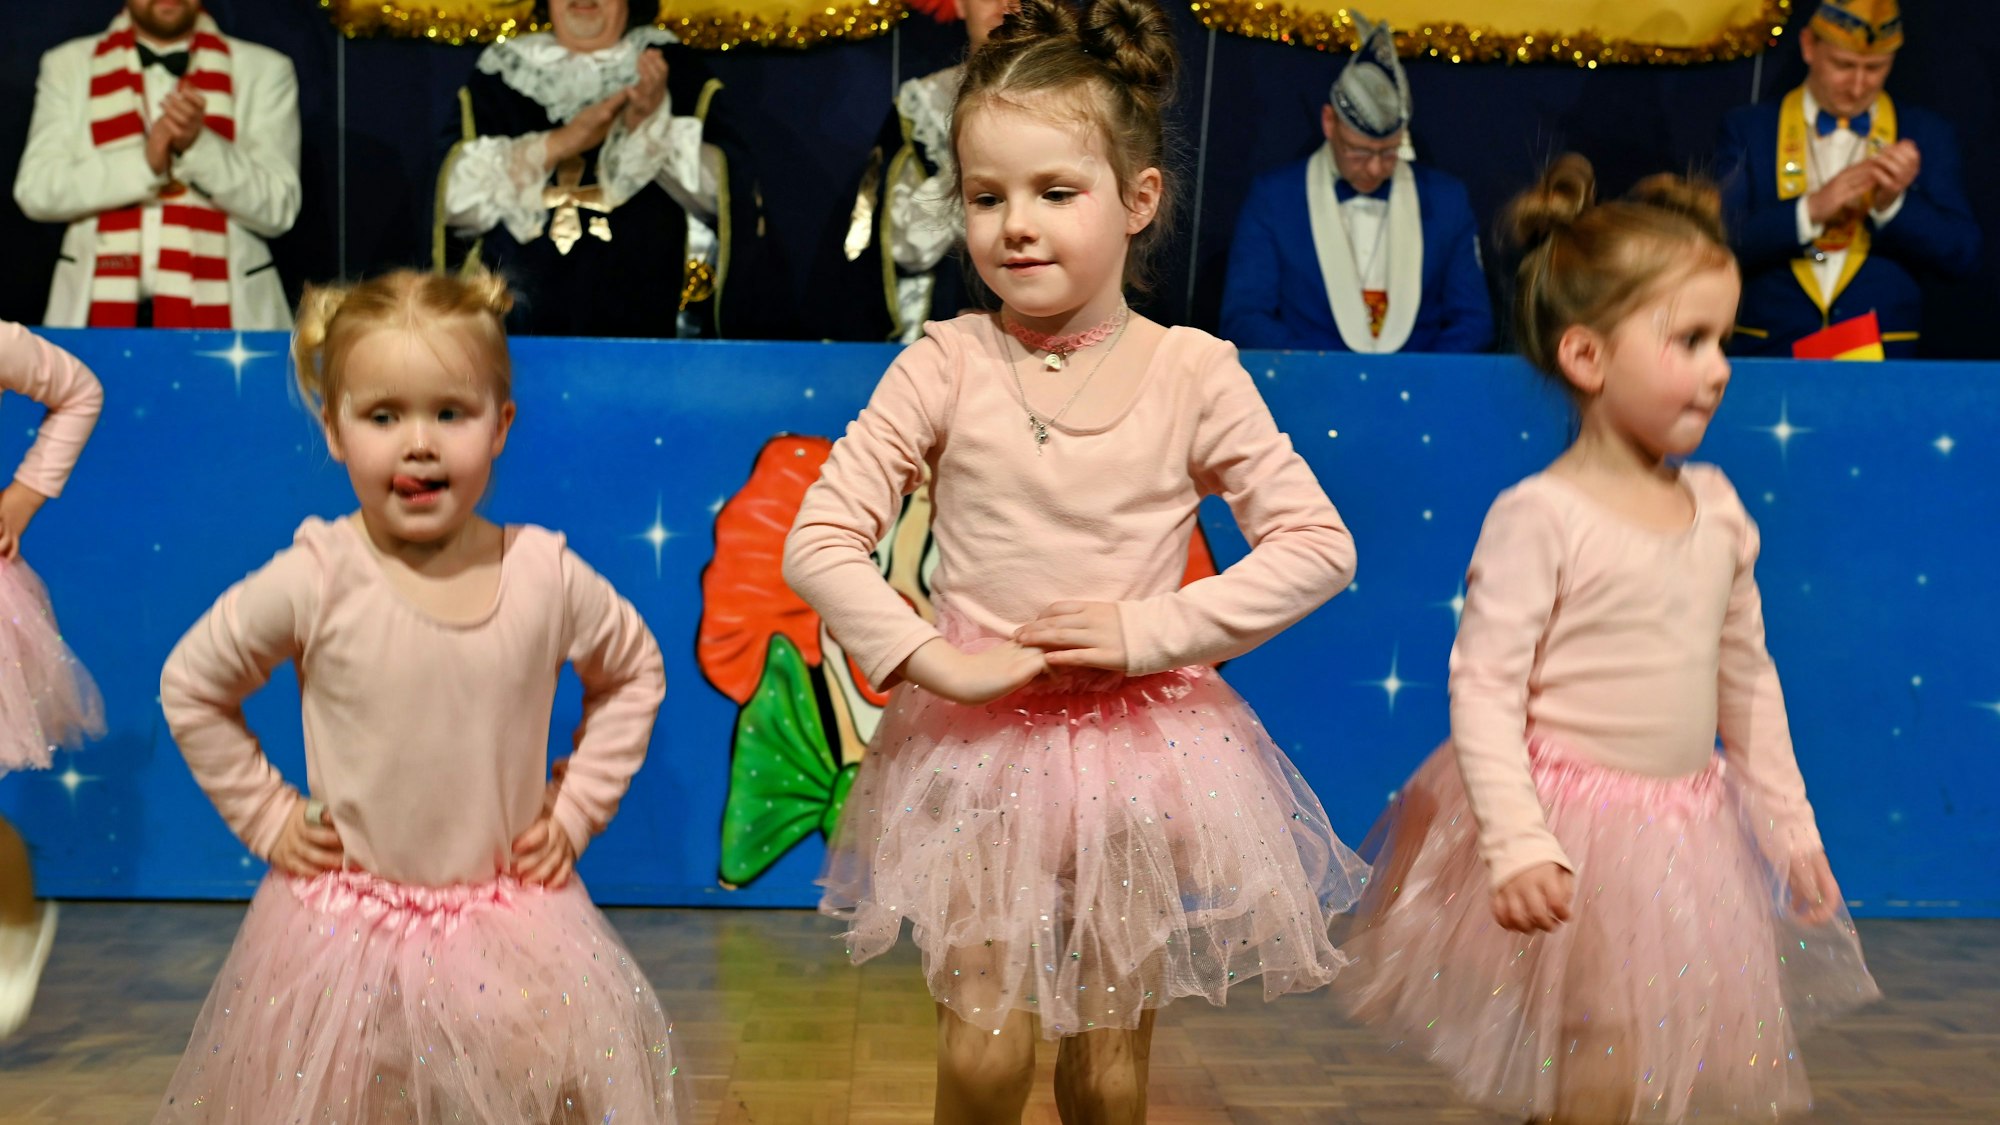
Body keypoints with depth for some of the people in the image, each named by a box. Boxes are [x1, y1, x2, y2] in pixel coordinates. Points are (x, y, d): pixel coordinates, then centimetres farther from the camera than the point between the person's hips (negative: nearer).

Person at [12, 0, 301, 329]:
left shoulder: (266, 71, 7)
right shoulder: (67, 66, 11)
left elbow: (278, 208, -3)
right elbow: (34, 190, -2)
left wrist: (199, 145, -18)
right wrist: (144, 161, -15)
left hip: (217, 305, -1)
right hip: (104, 304, 1)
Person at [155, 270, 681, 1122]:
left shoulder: (545, 575, -8)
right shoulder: (316, 581, -13)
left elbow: (634, 672, 10)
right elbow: (191, 686, 2)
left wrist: (576, 807, 4)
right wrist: (268, 819, 0)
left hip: (513, 922, 1)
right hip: (347, 925, -1)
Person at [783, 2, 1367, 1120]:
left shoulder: (1192, 374, -6)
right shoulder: (945, 366, -7)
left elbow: (1320, 545, -5)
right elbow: (820, 538, -8)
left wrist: (1155, 629, -14)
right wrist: (941, 662, -17)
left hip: (1141, 744, 1)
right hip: (980, 738, 0)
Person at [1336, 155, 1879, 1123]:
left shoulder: (1716, 507, 4)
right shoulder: (1539, 517, -16)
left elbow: (1748, 678, 13)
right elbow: (1483, 688, -18)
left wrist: (1790, 824, 16)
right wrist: (1517, 843, -25)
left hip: (1686, 828, 7)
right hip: (1573, 827, -7)